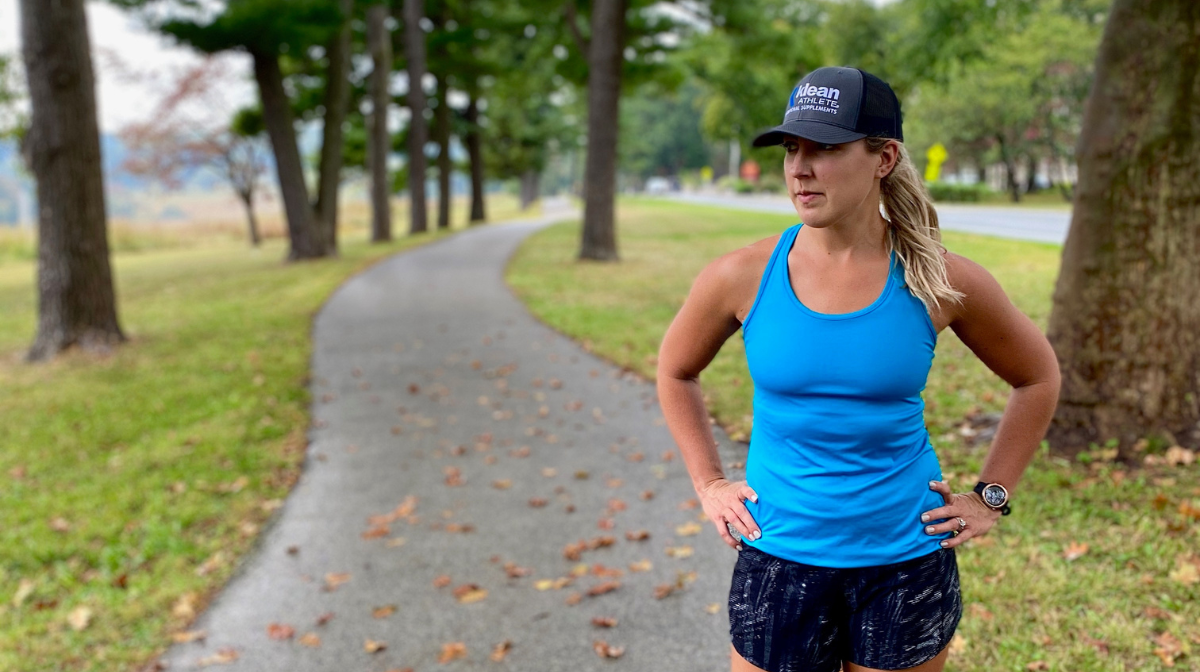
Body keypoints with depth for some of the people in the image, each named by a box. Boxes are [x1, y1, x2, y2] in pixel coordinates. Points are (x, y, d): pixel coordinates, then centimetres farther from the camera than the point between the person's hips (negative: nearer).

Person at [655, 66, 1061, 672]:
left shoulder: (940, 281, -9)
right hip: (780, 559, 0)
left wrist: (991, 496, 5)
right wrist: (708, 484, 5)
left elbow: (1037, 377, 8)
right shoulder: (743, 278, -9)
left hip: (907, 564, 0)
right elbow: (675, 372, 10)